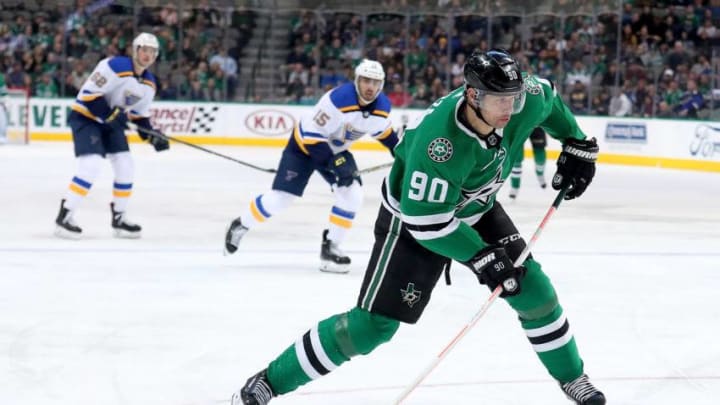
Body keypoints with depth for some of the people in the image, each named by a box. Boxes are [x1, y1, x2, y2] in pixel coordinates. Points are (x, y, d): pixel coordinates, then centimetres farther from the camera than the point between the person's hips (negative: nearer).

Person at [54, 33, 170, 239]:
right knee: (91, 166, -22)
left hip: (111, 121, 8)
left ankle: (119, 218, 16)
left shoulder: (149, 83, 3)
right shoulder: (115, 66, -24)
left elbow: (140, 115, 13)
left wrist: (152, 135, -1)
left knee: (125, 168, 3)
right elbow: (88, 93, -25)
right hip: (85, 116, -8)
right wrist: (109, 114, -29)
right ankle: (64, 216, -17)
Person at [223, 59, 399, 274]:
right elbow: (312, 136, -31)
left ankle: (330, 247, 0)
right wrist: (334, 164, -35)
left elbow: (383, 132, 10)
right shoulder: (338, 99, -35)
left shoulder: (382, 106, -14)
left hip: (336, 150, 6)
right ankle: (240, 226, 17)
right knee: (280, 197, -8)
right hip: (304, 144, -5)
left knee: (352, 194, -14)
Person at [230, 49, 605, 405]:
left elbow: (548, 97, 5)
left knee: (531, 288, 1)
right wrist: (481, 258, -33)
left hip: (476, 209, 6)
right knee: (375, 323, -10)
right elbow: (426, 219, -35)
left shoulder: (525, 101, -22)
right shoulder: (440, 139, -41)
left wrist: (577, 145, 3)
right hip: (412, 216, -6)